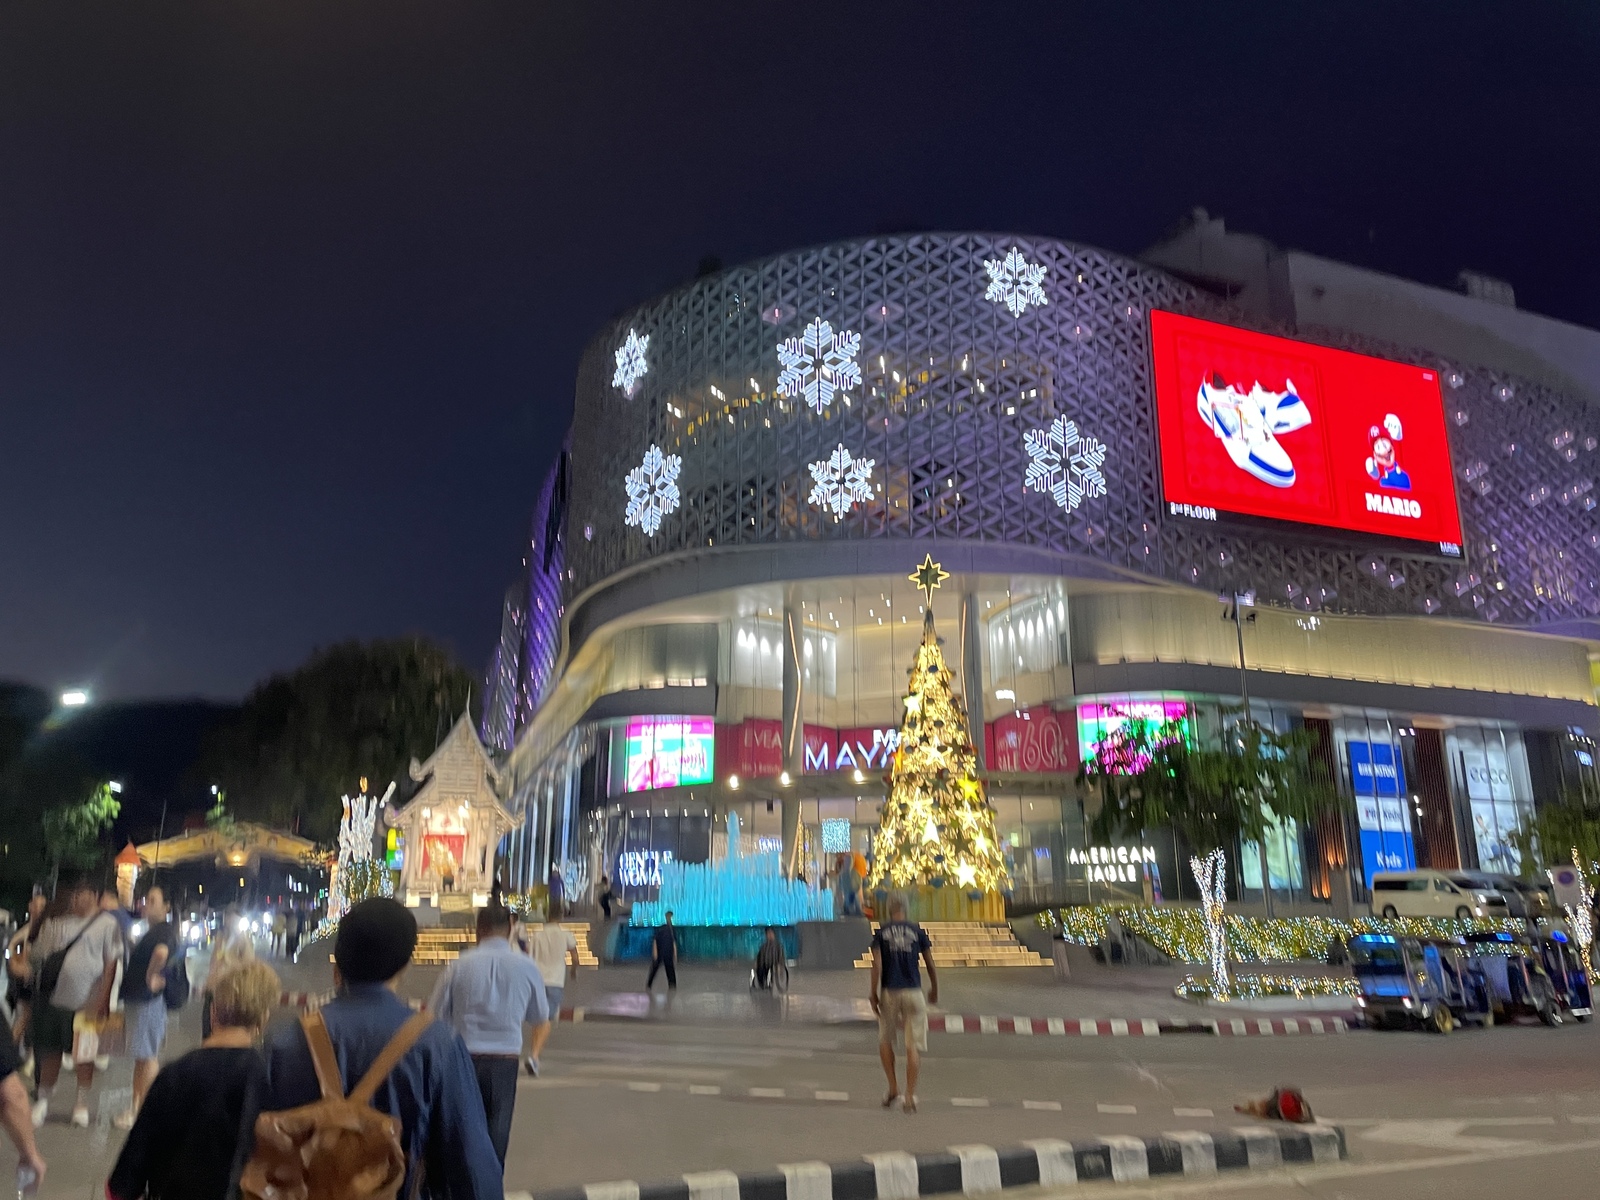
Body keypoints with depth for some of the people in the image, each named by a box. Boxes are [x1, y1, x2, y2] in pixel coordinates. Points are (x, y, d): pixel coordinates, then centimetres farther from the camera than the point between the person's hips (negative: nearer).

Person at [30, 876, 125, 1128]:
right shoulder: (56, 923, 10)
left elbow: (111, 963, -5)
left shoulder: (107, 923, -2)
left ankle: (82, 1104, 18)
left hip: (85, 1001, -3)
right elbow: (38, 956, 17)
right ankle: (43, 1102, 26)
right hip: (51, 997, 3)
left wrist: (102, 999, -10)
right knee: (50, 1051, 10)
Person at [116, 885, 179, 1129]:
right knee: (141, 1056, 16)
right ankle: (136, 1107, 24)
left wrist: (151, 976, -27)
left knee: (148, 1056, -4)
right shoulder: (151, 931, 16)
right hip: (136, 999, 10)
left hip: (148, 1000, -10)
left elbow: (161, 952, -39)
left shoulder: (165, 930, -17)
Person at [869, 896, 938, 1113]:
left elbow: (877, 965, -6)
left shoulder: (881, 932, 2)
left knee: (885, 1040, 18)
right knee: (913, 1047, 3)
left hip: (889, 992, 0)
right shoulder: (918, 931, 4)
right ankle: (910, 1096, -1)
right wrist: (935, 989, 20)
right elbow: (930, 964, 7)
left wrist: (874, 994, -2)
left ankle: (893, 1087, 12)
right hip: (913, 992, 0)